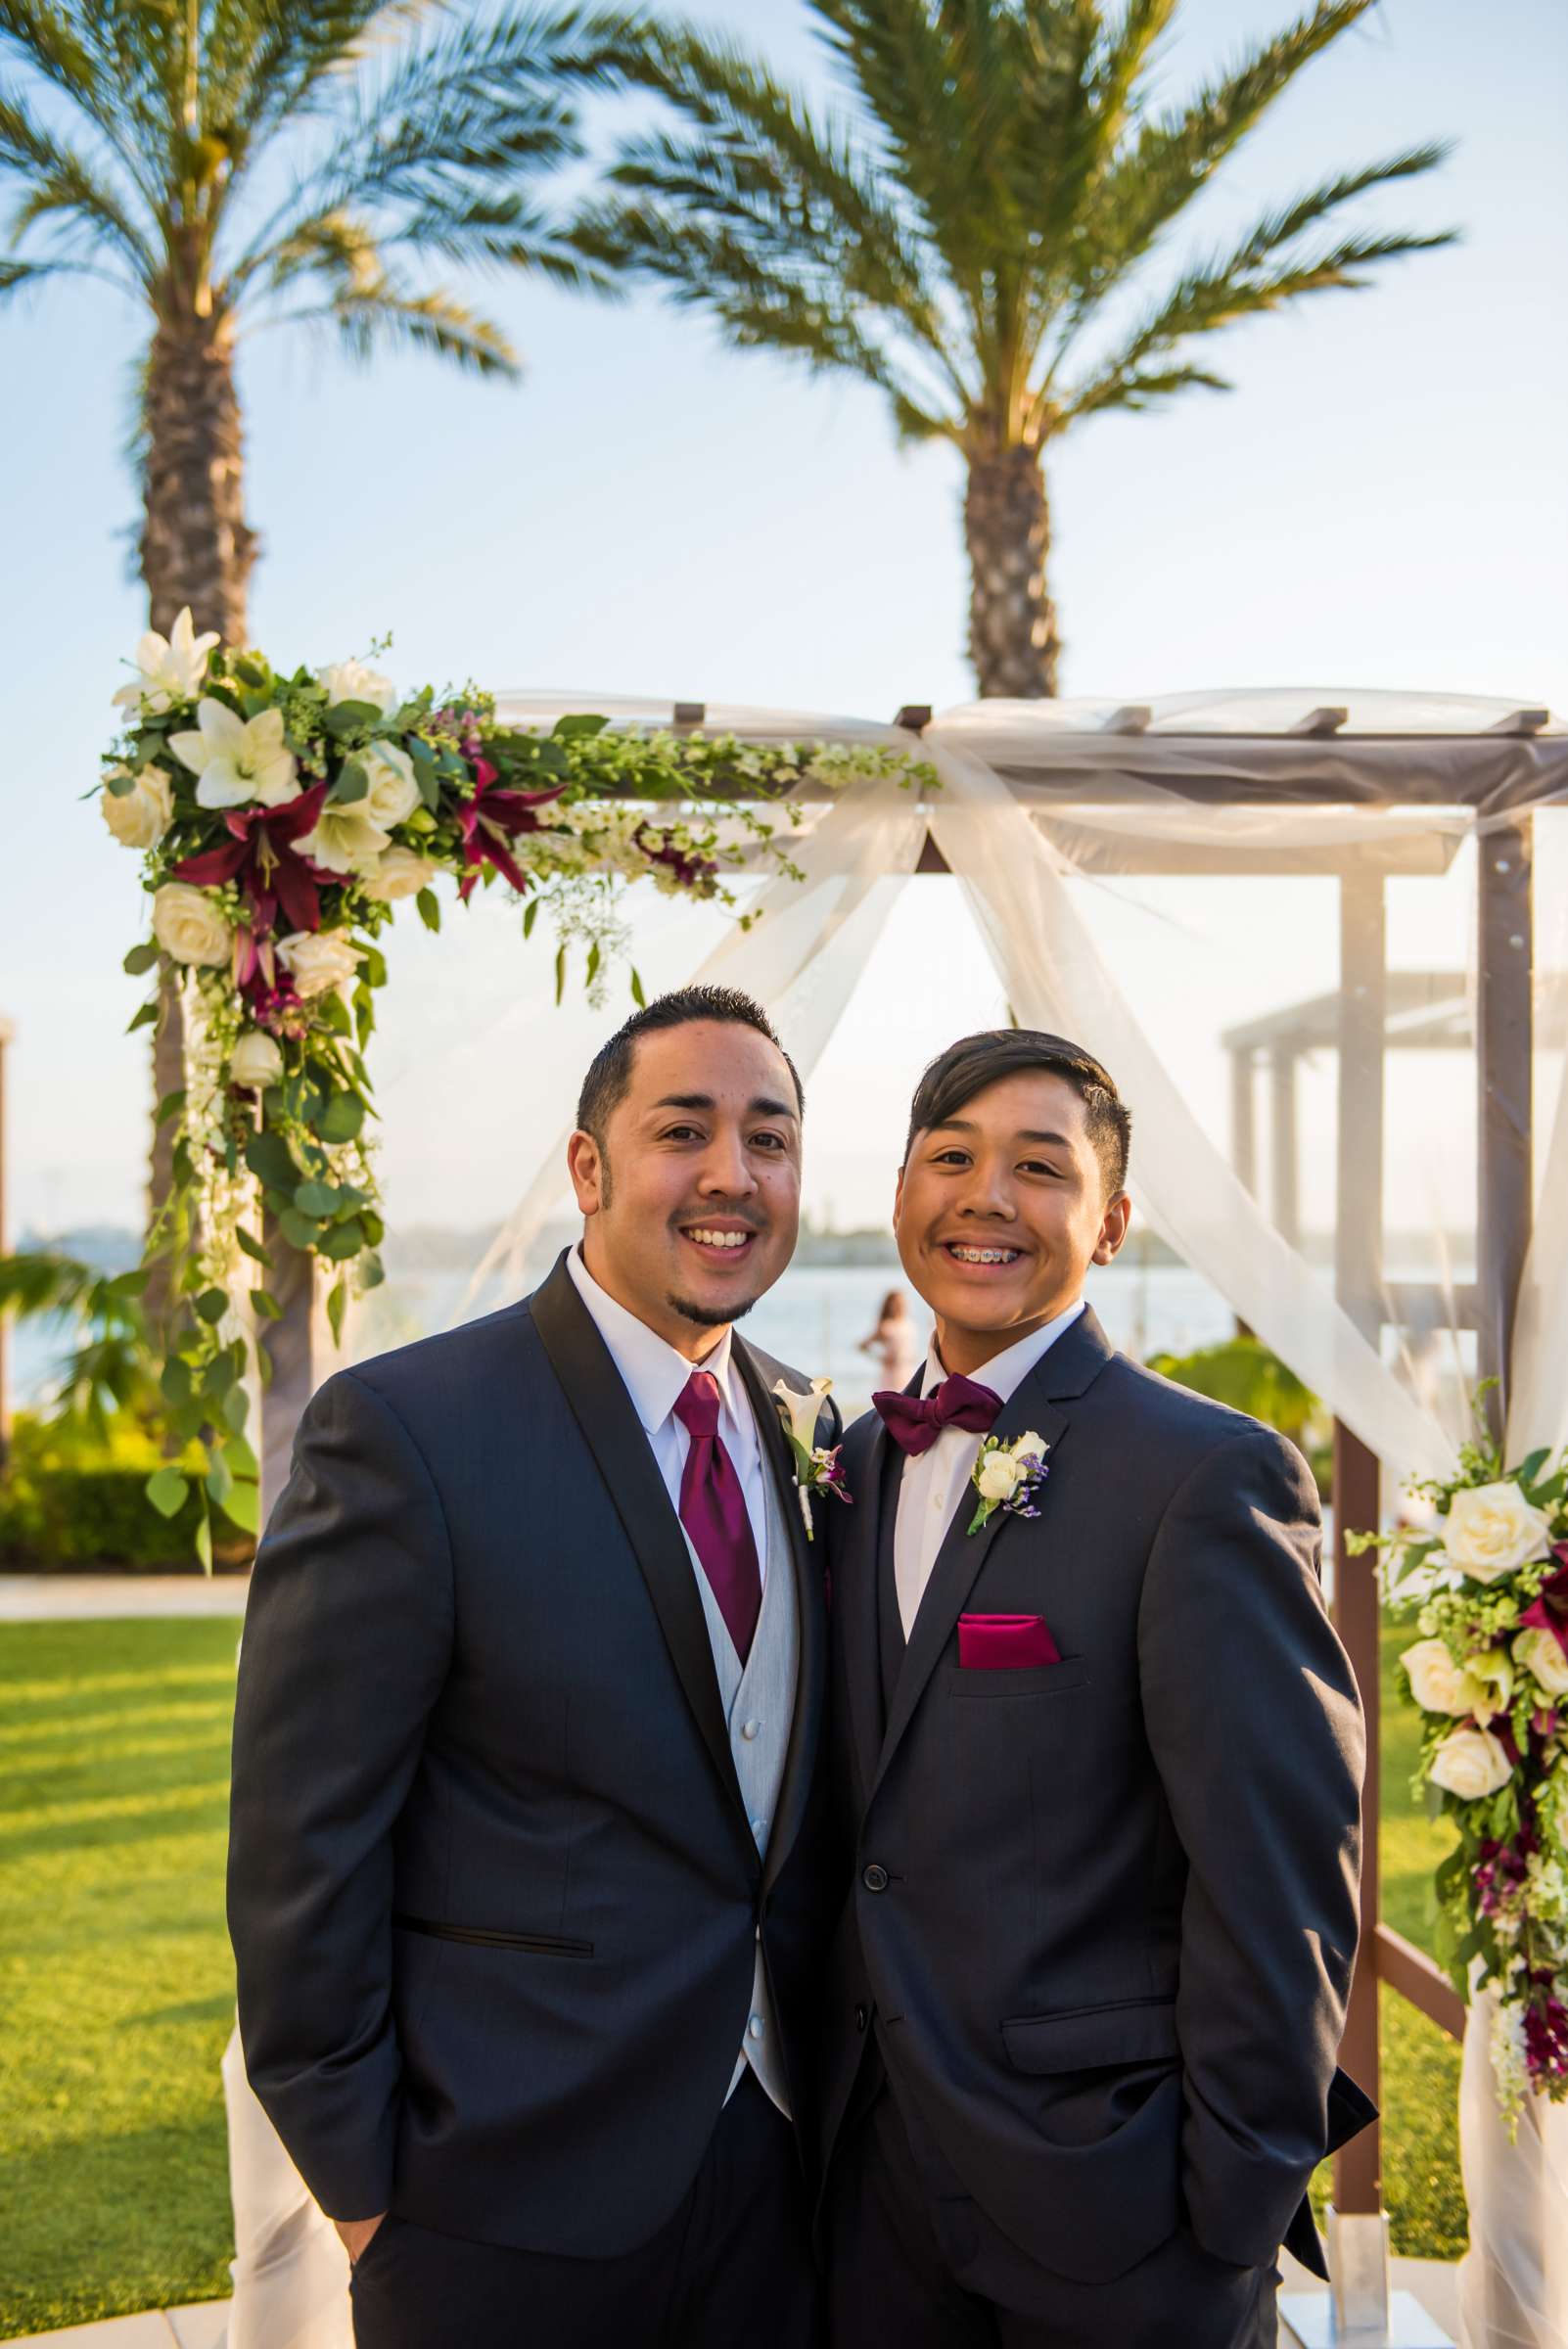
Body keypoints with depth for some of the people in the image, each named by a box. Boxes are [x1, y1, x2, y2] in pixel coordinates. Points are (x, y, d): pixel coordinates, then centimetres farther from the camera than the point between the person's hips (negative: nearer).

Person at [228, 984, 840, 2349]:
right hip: (514, 2210, -5)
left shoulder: (810, 1430, 4)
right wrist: (362, 2185, -10)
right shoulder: (403, 1430, -15)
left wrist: (832, 2076, 10)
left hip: (775, 2167, 5)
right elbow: (301, 1851, -13)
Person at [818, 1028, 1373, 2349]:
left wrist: (1231, 2216, -13)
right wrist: (836, 2082, 9)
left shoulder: (1212, 1474, -15)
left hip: (1108, 2191, -6)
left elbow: (1280, 1878, -16)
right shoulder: (861, 1462, 7)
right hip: (873, 2169, 6)